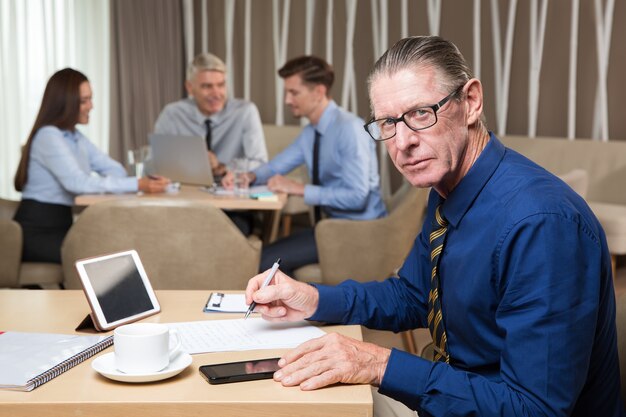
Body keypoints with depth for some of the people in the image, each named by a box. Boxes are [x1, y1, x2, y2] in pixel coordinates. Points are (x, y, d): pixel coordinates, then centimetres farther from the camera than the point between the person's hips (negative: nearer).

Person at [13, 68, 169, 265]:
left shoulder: (75, 137, 13)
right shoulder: (48, 136, -16)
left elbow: (113, 169, 5)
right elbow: (78, 183, -29)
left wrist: (145, 179, -18)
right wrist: (137, 185, -34)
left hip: (62, 225, 8)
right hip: (36, 233, -8)